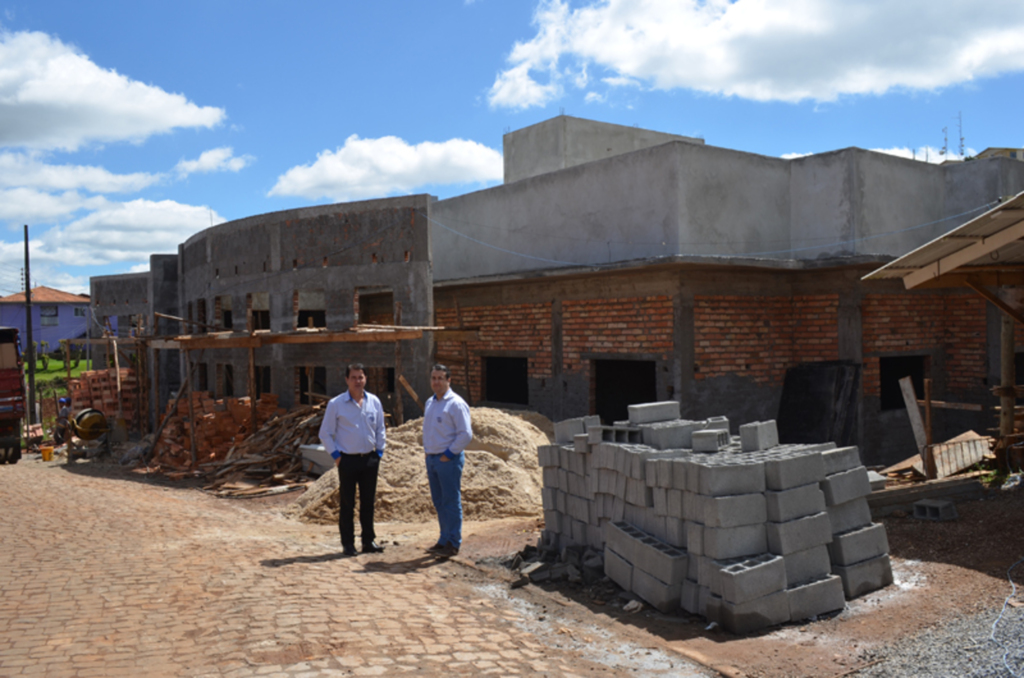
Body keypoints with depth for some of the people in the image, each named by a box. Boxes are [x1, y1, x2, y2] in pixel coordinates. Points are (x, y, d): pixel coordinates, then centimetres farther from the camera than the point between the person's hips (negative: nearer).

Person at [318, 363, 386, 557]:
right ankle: (348, 544, 12)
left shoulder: (374, 402, 5)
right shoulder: (336, 404, -5)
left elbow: (380, 429, 15)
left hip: (370, 459, 3)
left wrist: (380, 451, 8)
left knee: (368, 502, 10)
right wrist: (336, 455, -5)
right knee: (347, 504, 3)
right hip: (348, 460, -3)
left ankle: (368, 541, 20)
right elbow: (325, 433, 0)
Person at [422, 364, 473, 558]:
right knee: (438, 502, 13)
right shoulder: (430, 403, 13)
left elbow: (466, 434, -16)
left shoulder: (456, 404, -12)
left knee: (451, 502, -2)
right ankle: (444, 540, 24)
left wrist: (448, 454, -14)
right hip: (431, 458, 8)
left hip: (448, 459, -8)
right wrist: (429, 454, 14)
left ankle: (453, 544, 6)